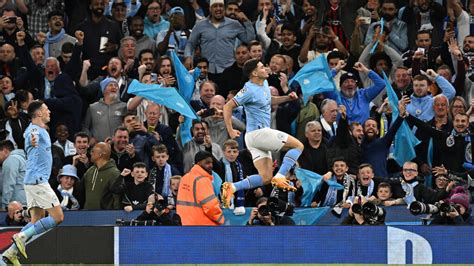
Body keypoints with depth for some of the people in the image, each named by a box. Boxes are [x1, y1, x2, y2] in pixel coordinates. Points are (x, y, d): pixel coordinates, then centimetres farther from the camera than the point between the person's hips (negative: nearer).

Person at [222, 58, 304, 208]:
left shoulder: (264, 84, 13)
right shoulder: (250, 90, -14)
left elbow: (269, 101, 32)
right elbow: (228, 106, -13)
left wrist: (287, 98, 16)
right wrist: (230, 131, -16)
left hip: (262, 134, 9)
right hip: (257, 133, -9)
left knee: (266, 177, 4)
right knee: (298, 146, -8)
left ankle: (232, 187, -4)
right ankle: (280, 177, -15)